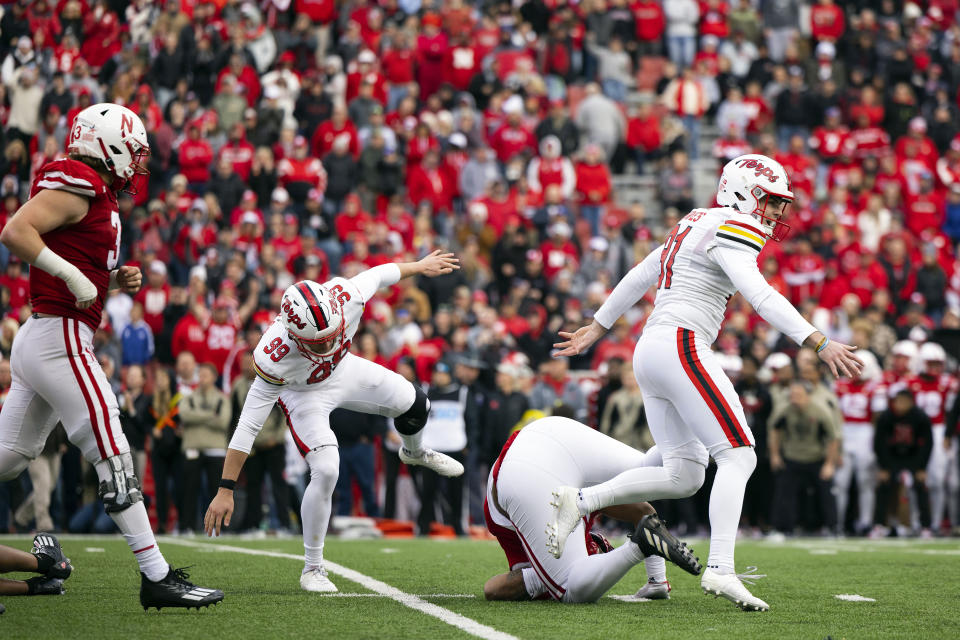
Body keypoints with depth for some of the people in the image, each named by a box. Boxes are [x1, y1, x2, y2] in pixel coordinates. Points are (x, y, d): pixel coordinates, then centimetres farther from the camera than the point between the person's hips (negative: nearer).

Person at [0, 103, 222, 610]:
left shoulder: (95, 196, 18)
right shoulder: (77, 186, -11)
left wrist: (114, 281, 10)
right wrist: (74, 276, -19)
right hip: (59, 338, -10)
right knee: (113, 458, -8)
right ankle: (156, 577, -7)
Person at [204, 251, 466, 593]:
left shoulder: (345, 297, -37)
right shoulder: (274, 358, -43)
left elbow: (378, 275, -13)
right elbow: (247, 426, -38)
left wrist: (420, 266, 6)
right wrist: (225, 491, -37)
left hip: (345, 370, 5)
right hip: (303, 392, -5)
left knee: (415, 407, 13)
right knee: (326, 472, -21)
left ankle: (415, 452, 53)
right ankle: (312, 568, -2)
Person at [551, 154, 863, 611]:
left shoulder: (695, 225, 21)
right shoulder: (730, 230, -8)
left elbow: (639, 277, 31)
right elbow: (761, 297, -22)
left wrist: (598, 327, 42)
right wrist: (820, 343, -28)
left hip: (649, 352, 10)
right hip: (681, 348, -10)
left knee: (684, 475, 8)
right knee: (738, 455, -11)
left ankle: (578, 502, 4)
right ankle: (720, 569, -23)